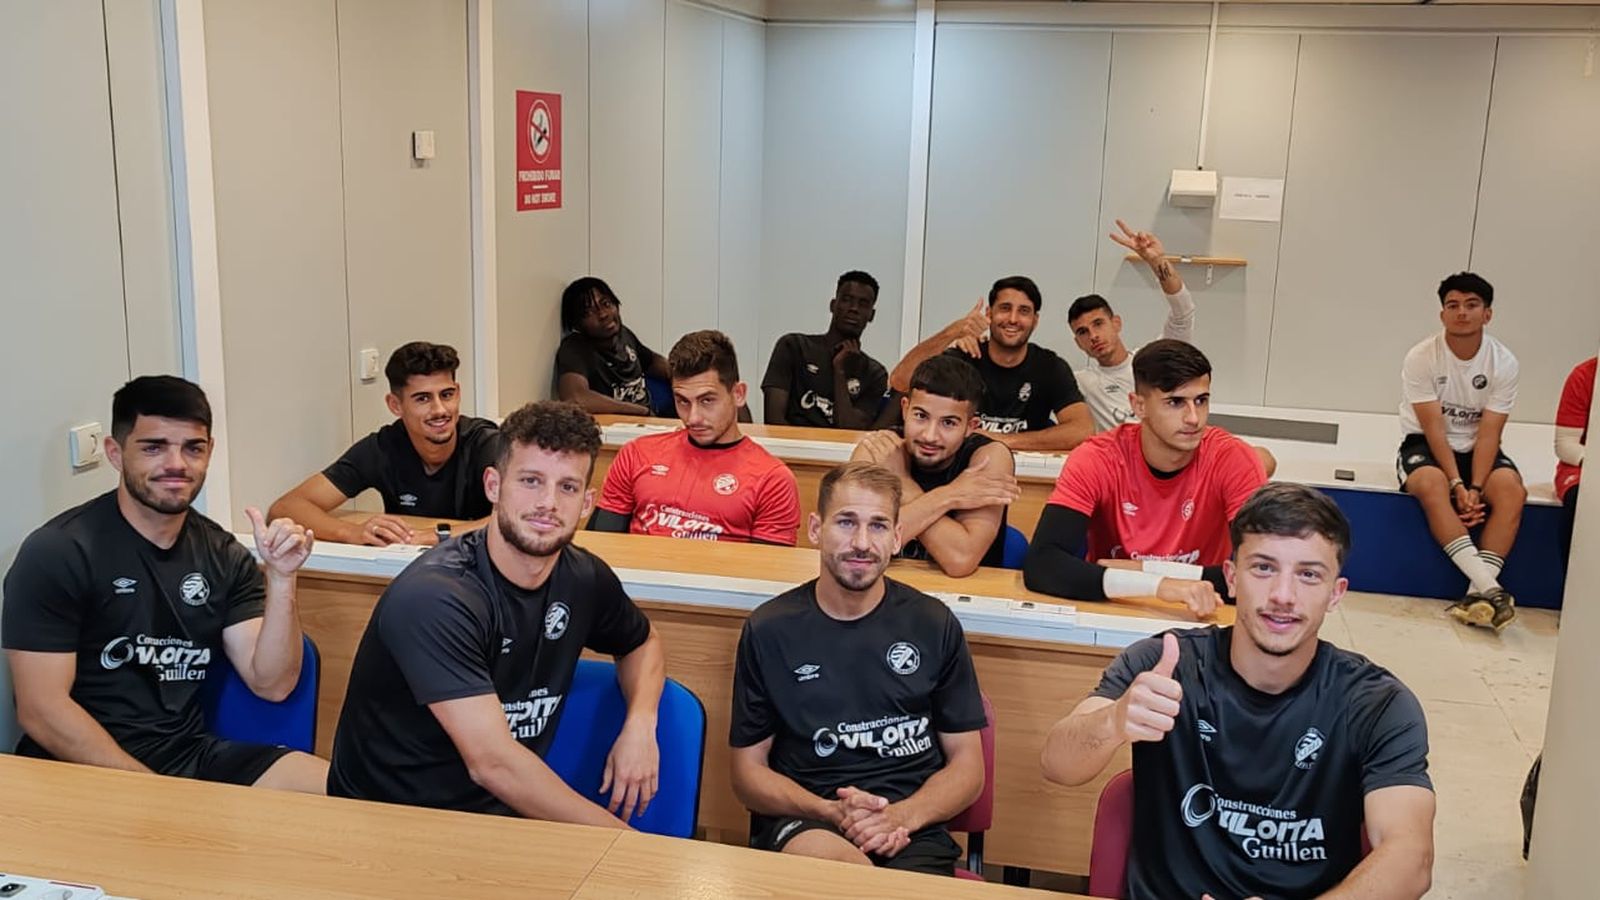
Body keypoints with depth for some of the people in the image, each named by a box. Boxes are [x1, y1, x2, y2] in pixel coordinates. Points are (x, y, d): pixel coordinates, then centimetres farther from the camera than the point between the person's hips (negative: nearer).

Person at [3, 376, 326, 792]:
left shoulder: (224, 555, 7)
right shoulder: (56, 551, -8)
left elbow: (271, 684, 0)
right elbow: (42, 711, -12)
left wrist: (281, 577, -13)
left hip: (194, 756, 6)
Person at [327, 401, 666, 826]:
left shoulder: (584, 578, 0)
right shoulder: (433, 598, -21)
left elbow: (643, 641, 21)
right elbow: (492, 762, -26)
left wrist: (640, 723, 1)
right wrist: (621, 839, -20)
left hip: (504, 813, 6)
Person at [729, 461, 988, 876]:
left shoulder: (934, 626, 6)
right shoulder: (769, 629, 4)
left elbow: (968, 765, 10)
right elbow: (748, 769, 8)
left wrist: (901, 817, -11)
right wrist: (831, 812, -11)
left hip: (911, 831, 1)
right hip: (802, 823, -1)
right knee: (839, 864, -36)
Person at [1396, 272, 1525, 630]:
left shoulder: (1504, 363, -7)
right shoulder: (1421, 358, -12)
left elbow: (1488, 433, -12)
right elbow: (1434, 429, -16)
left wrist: (1476, 488, -25)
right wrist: (1457, 486, -26)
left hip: (1476, 449, 2)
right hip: (1425, 445, -2)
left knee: (1512, 489, -29)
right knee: (1431, 484, -36)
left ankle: (1478, 591, -35)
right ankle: (1489, 586, -40)